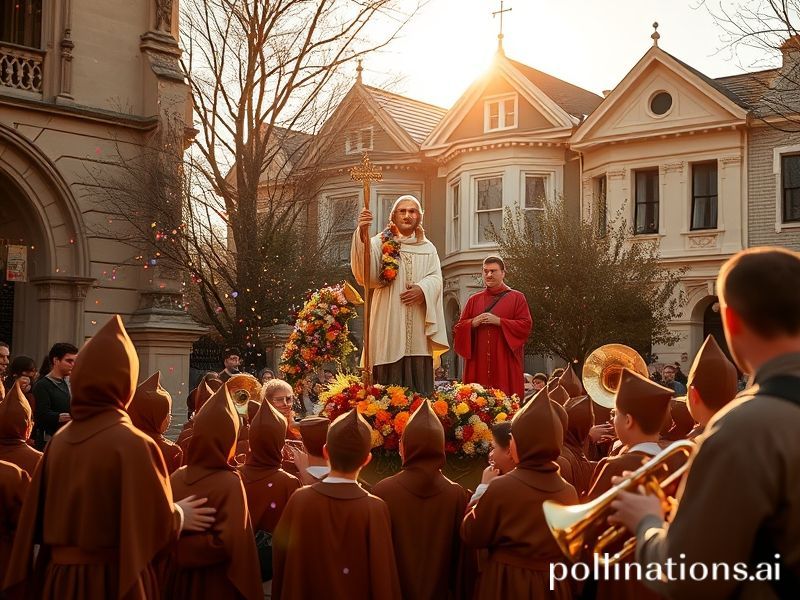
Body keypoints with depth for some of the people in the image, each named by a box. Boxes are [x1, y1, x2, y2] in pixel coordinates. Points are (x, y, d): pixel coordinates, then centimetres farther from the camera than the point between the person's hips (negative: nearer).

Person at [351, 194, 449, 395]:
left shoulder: (428, 248, 17)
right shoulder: (382, 243, 5)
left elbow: (436, 278, 8)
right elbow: (367, 274, -12)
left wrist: (422, 289, -14)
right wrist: (362, 234, -24)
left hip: (418, 327, 3)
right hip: (390, 323, -3)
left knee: (419, 381, 0)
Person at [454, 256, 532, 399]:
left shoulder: (516, 298, 7)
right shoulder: (474, 300, 16)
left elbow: (526, 325, -3)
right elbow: (459, 328, 14)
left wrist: (498, 321, -12)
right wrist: (473, 323, -7)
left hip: (505, 362, -3)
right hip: (479, 362, 3)